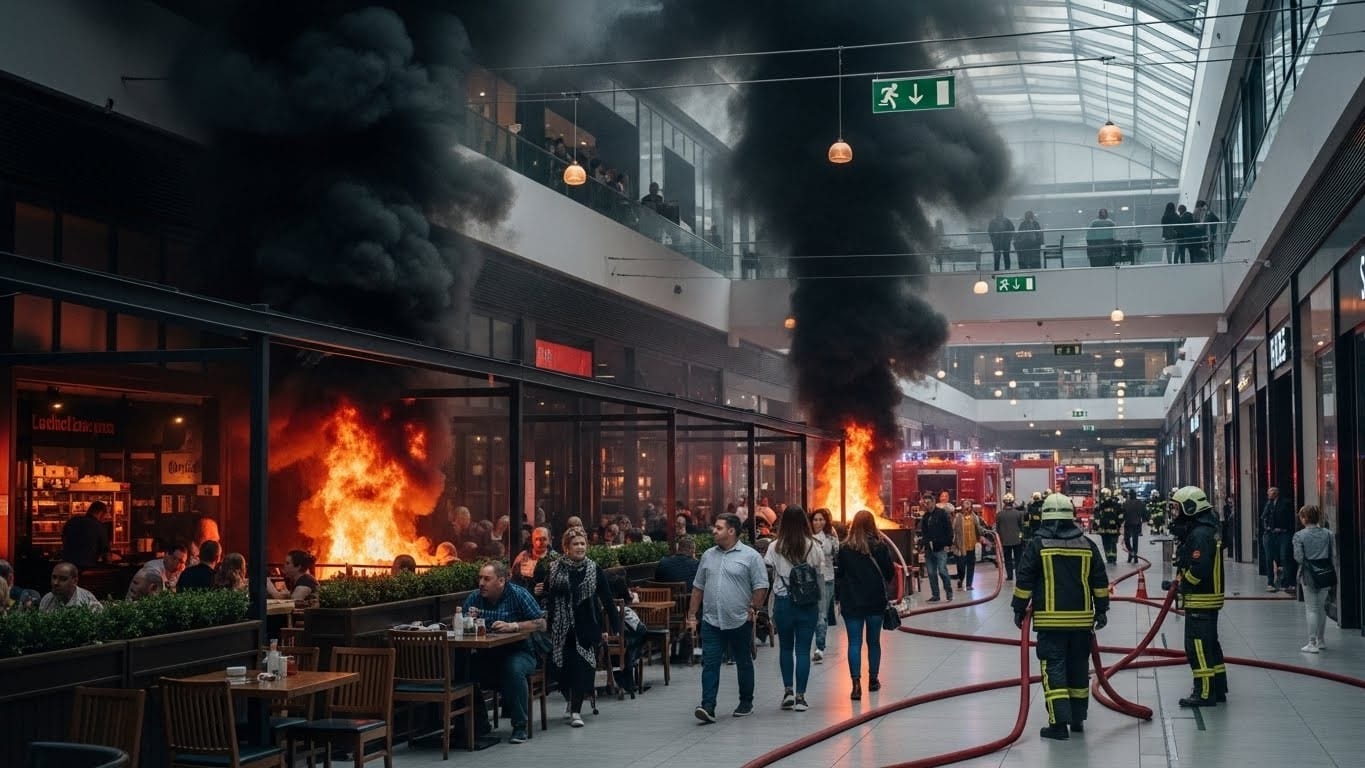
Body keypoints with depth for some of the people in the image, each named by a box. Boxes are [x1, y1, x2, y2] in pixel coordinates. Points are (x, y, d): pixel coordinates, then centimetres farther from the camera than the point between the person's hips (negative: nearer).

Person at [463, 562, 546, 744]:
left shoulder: (518, 595, -6)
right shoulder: (474, 597, 4)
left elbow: (541, 624, -10)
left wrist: (512, 626, -22)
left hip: (518, 652, -4)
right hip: (486, 654, 4)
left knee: (514, 669, -36)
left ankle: (519, 726, -21)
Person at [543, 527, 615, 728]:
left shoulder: (595, 570, 1)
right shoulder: (554, 569, 2)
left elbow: (606, 600, 4)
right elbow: (546, 597, 4)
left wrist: (613, 626, 3)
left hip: (586, 628, -1)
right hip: (561, 628, 1)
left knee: (582, 667, -7)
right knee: (563, 667, 2)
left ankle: (576, 711, -1)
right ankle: (572, 702, 28)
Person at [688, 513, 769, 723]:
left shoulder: (750, 556, -5)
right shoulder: (708, 556, 10)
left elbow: (761, 586, -6)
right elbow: (698, 587, 14)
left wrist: (753, 610, -12)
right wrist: (692, 615, 11)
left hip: (739, 621, -3)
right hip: (711, 621, 3)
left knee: (743, 663, 11)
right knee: (710, 664, -6)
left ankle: (746, 703, 25)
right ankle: (708, 706, -10)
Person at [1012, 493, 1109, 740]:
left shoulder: (1038, 544, -6)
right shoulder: (1087, 544, 5)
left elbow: (1024, 580, -5)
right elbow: (1100, 581, 8)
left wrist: (1019, 609, 4)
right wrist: (1101, 610, 16)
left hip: (1050, 619, -4)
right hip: (1081, 618, 4)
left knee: (1053, 667, -3)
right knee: (1078, 666, 14)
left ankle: (1059, 722, -10)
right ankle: (1078, 718, 23)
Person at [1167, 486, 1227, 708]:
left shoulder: (1200, 534, -20)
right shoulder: (1205, 530, 14)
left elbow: (1199, 569, -27)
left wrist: (1179, 583, -14)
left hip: (1200, 600, -11)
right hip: (1208, 599, 11)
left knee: (1198, 646, -7)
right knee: (1210, 644, 17)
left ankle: (1204, 693, -4)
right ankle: (1218, 689, 25)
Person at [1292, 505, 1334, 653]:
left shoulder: (1299, 535, -11)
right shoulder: (1327, 533, 0)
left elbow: (1299, 558, -12)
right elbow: (1332, 555, 2)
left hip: (1309, 575, -4)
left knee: (1311, 609, 3)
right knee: (1321, 607, 16)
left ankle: (1312, 643, 1)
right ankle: (1320, 641, 25)